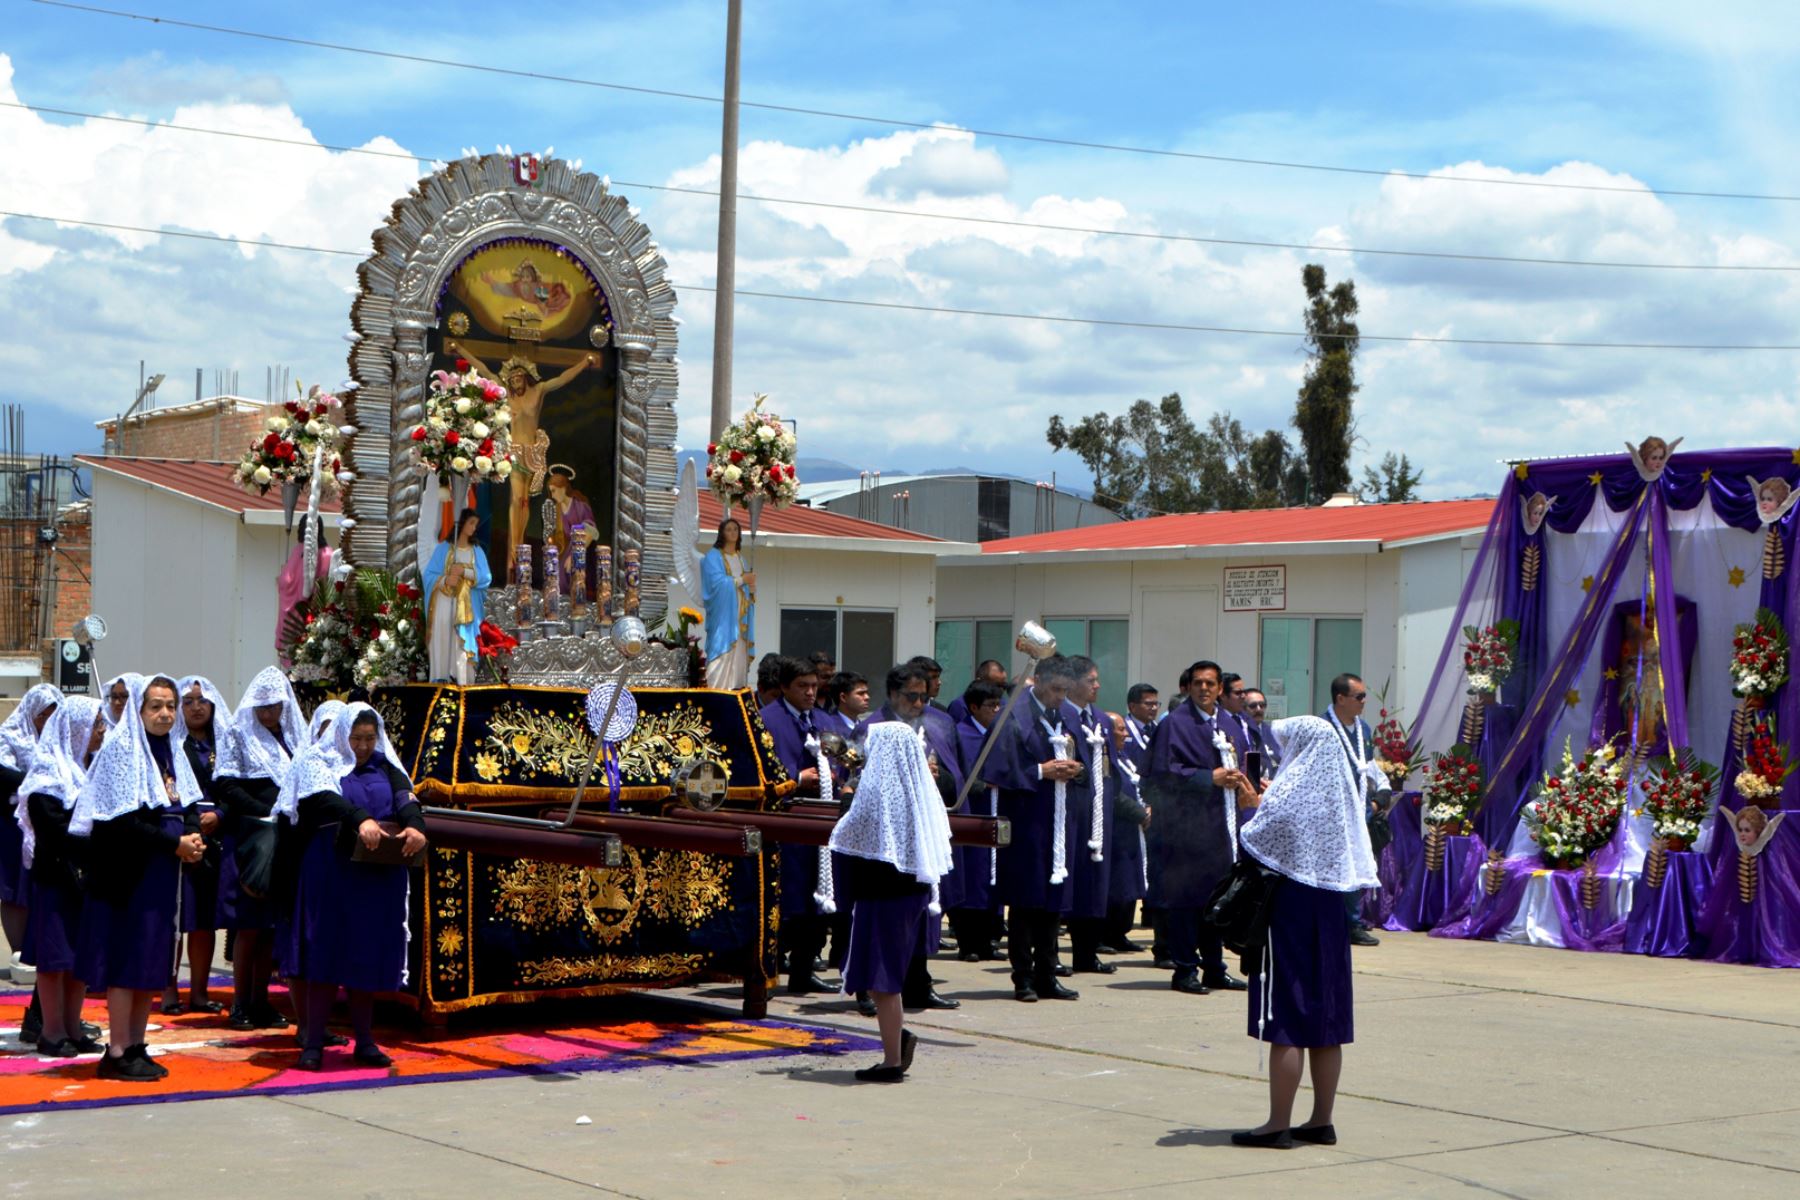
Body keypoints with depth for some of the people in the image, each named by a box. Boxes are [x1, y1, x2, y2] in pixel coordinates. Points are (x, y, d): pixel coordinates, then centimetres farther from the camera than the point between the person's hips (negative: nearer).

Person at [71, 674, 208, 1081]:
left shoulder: (172, 751, 14)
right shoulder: (121, 749, -10)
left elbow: (190, 805, 14)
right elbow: (124, 821, -17)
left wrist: (192, 835, -7)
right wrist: (175, 843, -17)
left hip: (162, 875, 8)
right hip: (129, 874, -8)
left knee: (153, 962, 9)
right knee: (126, 960, -6)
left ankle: (136, 1046, 16)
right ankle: (117, 1053, -1)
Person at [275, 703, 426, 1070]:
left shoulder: (385, 767, 14)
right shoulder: (318, 762, 3)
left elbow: (405, 797, -4)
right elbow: (327, 799, -18)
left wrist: (414, 825, -27)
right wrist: (360, 819, -37)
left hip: (380, 875, 4)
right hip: (332, 872, -3)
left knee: (369, 957, 6)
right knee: (326, 955, -5)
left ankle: (365, 1042, 12)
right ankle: (313, 1044, -1)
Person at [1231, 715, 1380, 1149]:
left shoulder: (1290, 791, -14)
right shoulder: (1342, 789, 6)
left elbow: (1255, 842, -13)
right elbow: (1357, 858, 11)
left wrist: (1251, 806, 5)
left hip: (1290, 907, -7)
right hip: (1330, 912, 7)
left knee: (1286, 1020, -4)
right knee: (1326, 1021, 10)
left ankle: (1279, 1123, -2)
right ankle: (1321, 1121, 15)